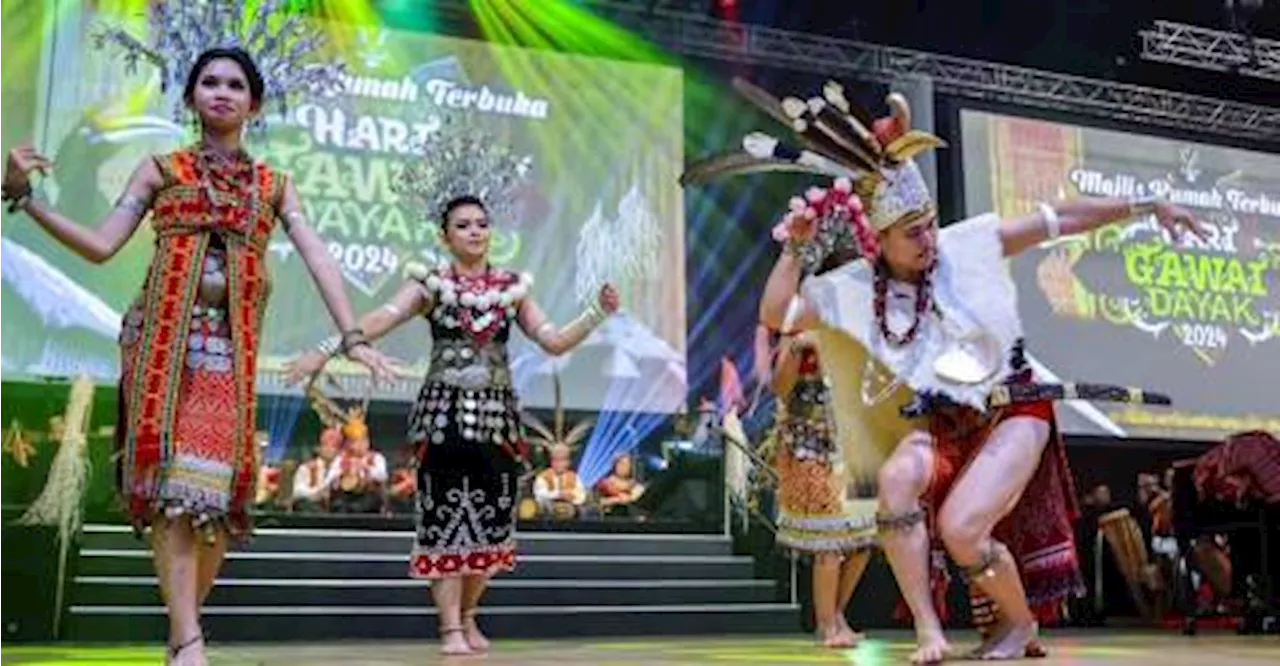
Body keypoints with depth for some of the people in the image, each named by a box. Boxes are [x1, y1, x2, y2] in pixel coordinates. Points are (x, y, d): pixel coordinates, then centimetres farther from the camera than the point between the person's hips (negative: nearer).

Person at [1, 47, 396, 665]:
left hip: (230, 341, 2)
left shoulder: (274, 185, 16)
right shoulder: (161, 168, 13)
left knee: (219, 480, -4)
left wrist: (352, 336, -6)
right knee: (172, 473, -13)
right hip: (164, 333, -2)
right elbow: (101, 245, 6)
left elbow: (318, 259, 6)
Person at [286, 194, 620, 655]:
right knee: (446, 517, -4)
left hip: (497, 414, 3)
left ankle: (468, 617, 24)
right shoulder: (432, 284, 0)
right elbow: (380, 320, -14)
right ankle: (451, 628, 5)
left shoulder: (512, 287, 8)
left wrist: (597, 314, -6)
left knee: (492, 518, 5)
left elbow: (555, 342, 7)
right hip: (444, 414, -3)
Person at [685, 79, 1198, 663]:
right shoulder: (855, 287, -4)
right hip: (943, 424, 3)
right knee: (895, 478, -30)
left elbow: (1060, 219, -1)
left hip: (1014, 410, -2)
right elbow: (775, 315, -6)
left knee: (959, 527, -22)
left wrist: (1144, 206, -1)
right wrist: (799, 248, -13)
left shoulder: (970, 244, -7)